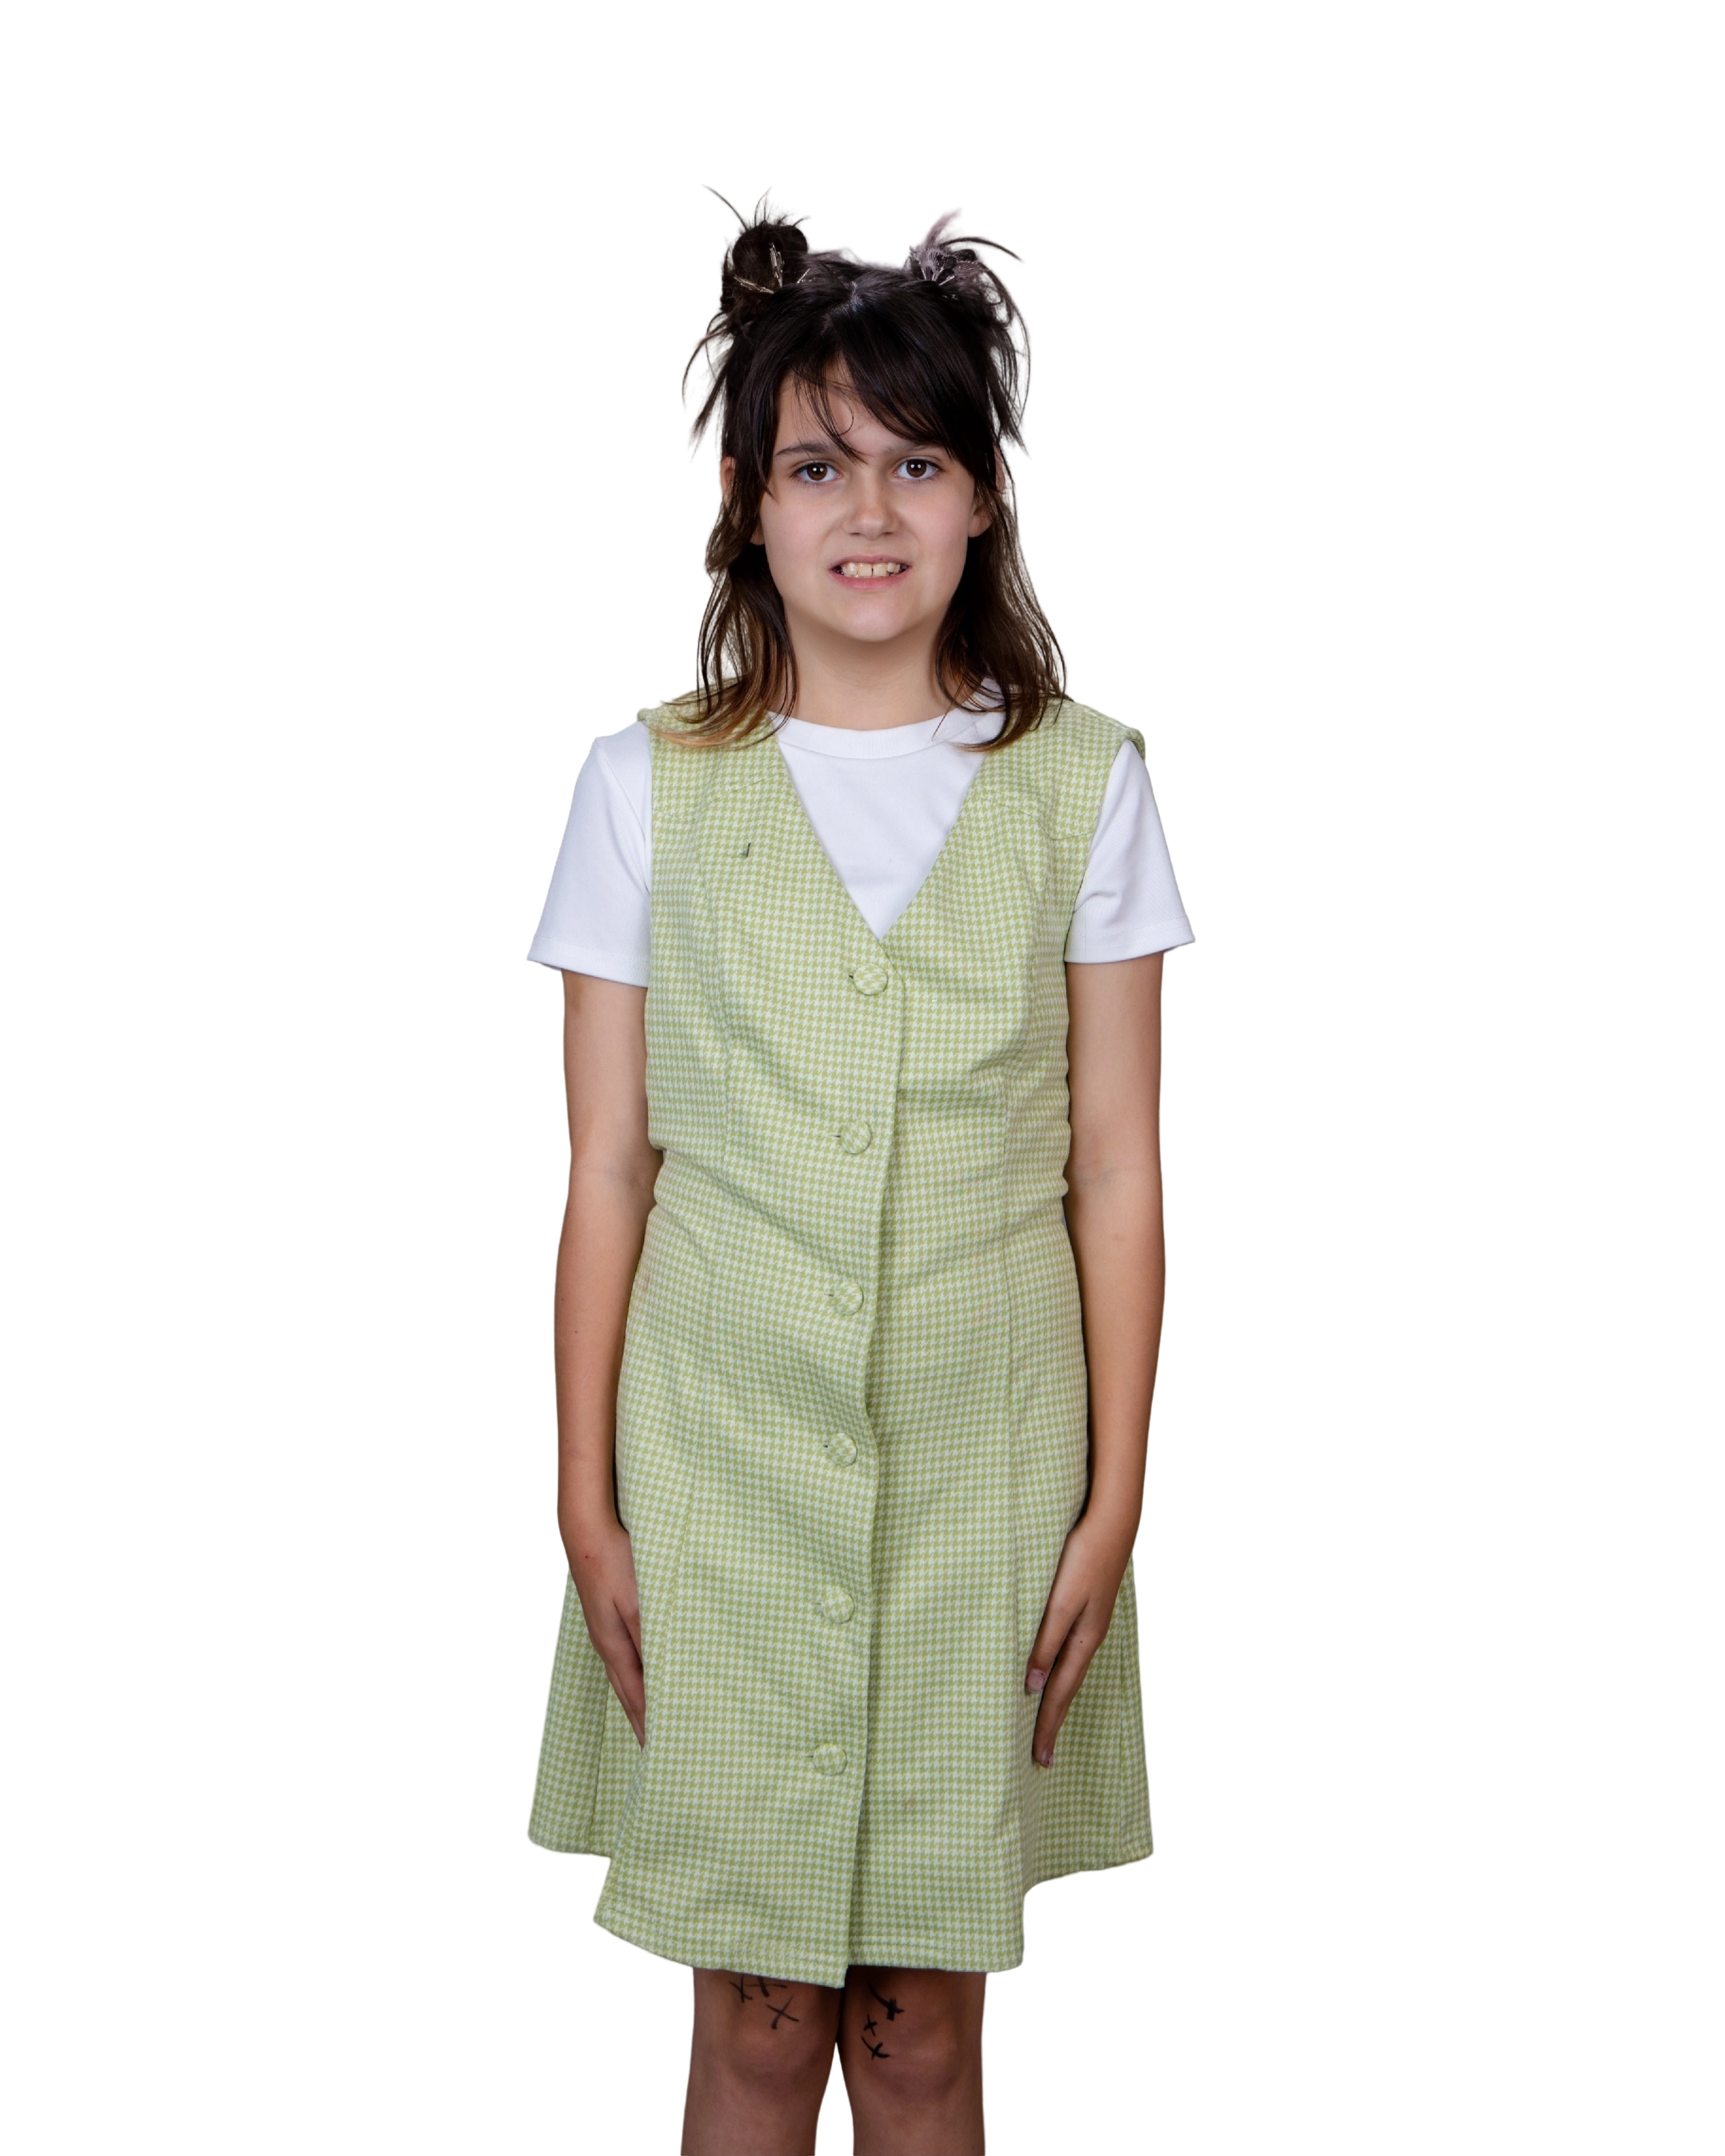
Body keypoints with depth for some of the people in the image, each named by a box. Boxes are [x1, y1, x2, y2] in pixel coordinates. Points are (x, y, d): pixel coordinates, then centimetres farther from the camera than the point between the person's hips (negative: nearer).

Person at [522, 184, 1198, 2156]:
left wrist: (1113, 1494, 0)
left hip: (984, 1460, 1)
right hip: (722, 1456, 0)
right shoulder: (647, 784, -1)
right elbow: (608, 1169, 1)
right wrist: (585, 1498, 0)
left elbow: (1116, 1166, 1)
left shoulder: (1081, 781, 0)